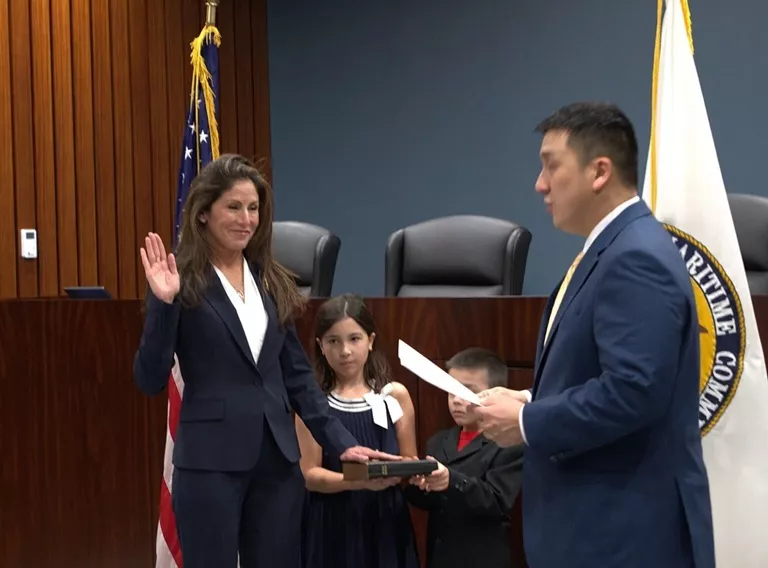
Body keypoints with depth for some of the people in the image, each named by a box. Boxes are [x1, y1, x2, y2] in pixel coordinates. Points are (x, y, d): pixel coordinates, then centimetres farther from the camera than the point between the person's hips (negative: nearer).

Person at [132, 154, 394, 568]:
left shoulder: (271, 282, 10)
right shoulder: (182, 281, -5)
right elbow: (150, 381, -9)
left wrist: (340, 442, 8)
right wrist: (163, 304, -20)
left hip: (276, 459, 5)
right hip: (210, 462, -5)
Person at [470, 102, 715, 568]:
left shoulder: (637, 256, -19)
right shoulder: (614, 249, 14)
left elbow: (632, 392, -27)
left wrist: (526, 423, -16)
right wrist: (532, 402, 5)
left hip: (629, 529, -10)